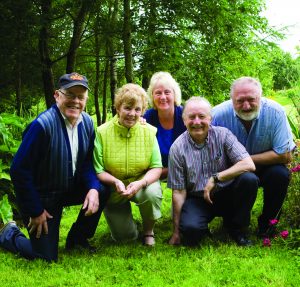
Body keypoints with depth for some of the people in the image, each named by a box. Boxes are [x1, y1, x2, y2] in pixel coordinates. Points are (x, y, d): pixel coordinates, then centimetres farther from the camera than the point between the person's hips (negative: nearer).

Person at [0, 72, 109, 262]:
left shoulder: (87, 122, -6)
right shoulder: (43, 125, -27)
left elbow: (87, 162, 5)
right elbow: (19, 170, -24)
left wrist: (93, 188, -16)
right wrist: (35, 211, -17)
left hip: (70, 188, 6)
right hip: (41, 195, -6)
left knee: (103, 191, -17)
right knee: (47, 257, -7)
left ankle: (77, 239, 8)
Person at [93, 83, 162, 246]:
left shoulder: (149, 131, -11)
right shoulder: (102, 132, -15)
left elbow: (157, 167, -13)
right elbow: (98, 171, -14)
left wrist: (141, 183, -32)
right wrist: (115, 182, -33)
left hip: (142, 185, 0)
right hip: (113, 191, 0)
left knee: (152, 193, -34)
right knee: (124, 236, -3)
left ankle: (148, 231, -3)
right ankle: (119, 219, 36)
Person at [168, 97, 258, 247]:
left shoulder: (223, 135, -7)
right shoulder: (177, 148, -8)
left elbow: (249, 165, -17)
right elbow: (178, 191, -6)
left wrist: (215, 178, -23)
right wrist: (176, 231, -7)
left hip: (225, 194, 2)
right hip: (196, 199, -1)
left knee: (249, 179, -27)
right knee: (190, 229, -32)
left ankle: (236, 228, -3)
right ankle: (202, 229, 8)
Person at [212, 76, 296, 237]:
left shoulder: (275, 112, -21)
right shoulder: (218, 114, -21)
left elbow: (285, 156, -19)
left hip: (264, 166, 0)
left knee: (280, 174, -29)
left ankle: (267, 224, -2)